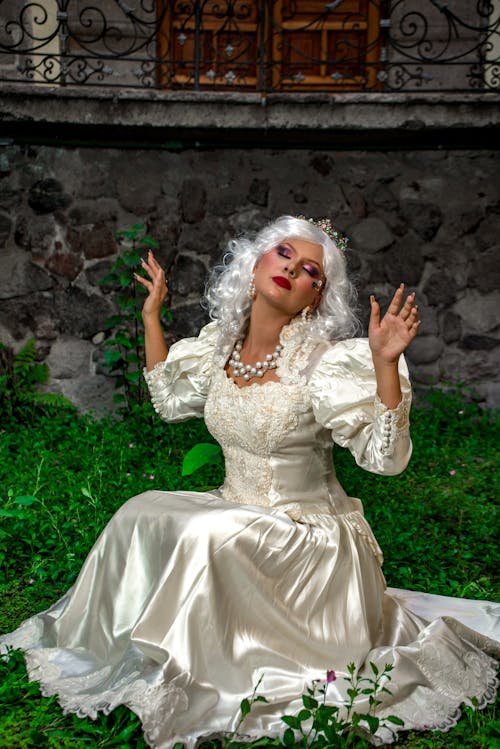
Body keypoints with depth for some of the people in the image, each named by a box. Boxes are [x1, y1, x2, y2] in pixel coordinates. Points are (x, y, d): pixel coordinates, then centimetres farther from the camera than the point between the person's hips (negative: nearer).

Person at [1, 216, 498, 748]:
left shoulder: (327, 363, -18)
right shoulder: (220, 345, 0)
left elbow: (386, 458, -22)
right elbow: (170, 401, 17)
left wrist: (385, 363, -34)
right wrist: (151, 315, 14)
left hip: (308, 531, -6)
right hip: (234, 516, 6)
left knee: (205, 536, -27)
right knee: (142, 515, -9)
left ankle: (190, 690, -8)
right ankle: (107, 646, 12)